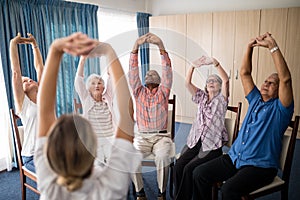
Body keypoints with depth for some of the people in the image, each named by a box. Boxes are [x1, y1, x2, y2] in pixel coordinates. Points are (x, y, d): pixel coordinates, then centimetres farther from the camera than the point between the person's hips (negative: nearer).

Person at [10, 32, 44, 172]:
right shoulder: (23, 103, -1)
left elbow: (40, 68, 10)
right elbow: (16, 72, -7)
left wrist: (34, 45, 12)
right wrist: (13, 43, -4)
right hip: (32, 157, -5)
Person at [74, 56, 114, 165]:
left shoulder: (107, 98, 4)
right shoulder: (86, 99, 2)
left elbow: (111, 81, -4)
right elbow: (79, 80, -7)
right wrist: (83, 59, -15)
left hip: (110, 139, 1)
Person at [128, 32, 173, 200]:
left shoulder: (163, 92, 7)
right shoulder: (139, 92, 12)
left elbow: (167, 72, -7)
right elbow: (133, 72, 0)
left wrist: (161, 47, -20)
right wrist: (136, 47, -13)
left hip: (162, 136, -1)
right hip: (142, 136, 2)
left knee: (163, 156, -30)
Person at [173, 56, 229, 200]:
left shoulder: (221, 98, 5)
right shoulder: (202, 97, 17)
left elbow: (226, 80, -14)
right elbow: (187, 83, 4)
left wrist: (215, 62, -25)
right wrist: (193, 66, -11)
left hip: (212, 145, -4)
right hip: (195, 142, 4)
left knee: (189, 169, -22)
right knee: (178, 166, -17)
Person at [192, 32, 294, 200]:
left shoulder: (280, 108, -2)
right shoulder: (256, 100, 15)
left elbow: (285, 78, -19)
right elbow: (245, 73, 12)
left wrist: (273, 47, -21)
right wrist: (250, 47, 0)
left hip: (260, 166, -6)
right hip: (234, 158, 6)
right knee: (199, 173, -11)